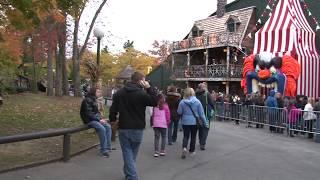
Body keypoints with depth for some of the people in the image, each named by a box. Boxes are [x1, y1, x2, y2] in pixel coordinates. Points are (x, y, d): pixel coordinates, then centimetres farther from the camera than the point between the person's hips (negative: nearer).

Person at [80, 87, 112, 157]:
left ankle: (108, 147, -3)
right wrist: (99, 120, -20)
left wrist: (102, 118, 3)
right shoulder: (87, 100, -14)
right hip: (89, 120, -9)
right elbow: (89, 114, -20)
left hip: (96, 119, 9)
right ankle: (103, 150, -19)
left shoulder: (94, 100, 13)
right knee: (102, 129, -27)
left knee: (108, 126, -7)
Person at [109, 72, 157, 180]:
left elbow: (113, 109, 4)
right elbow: (154, 102, -1)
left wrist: (112, 119, 22)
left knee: (127, 154, 3)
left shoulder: (119, 93, 1)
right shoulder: (142, 93, -12)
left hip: (123, 128, 1)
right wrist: (149, 88, -1)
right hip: (137, 129, -1)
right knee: (132, 154, 17)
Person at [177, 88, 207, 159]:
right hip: (194, 122, 0)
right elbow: (201, 114, -5)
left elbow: (179, 112, -4)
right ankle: (192, 151, 23)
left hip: (185, 122, 0)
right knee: (193, 136, 14)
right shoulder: (197, 102, -9)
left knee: (186, 136, 8)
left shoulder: (182, 102, -10)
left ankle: (184, 148, -16)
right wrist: (205, 122, 3)